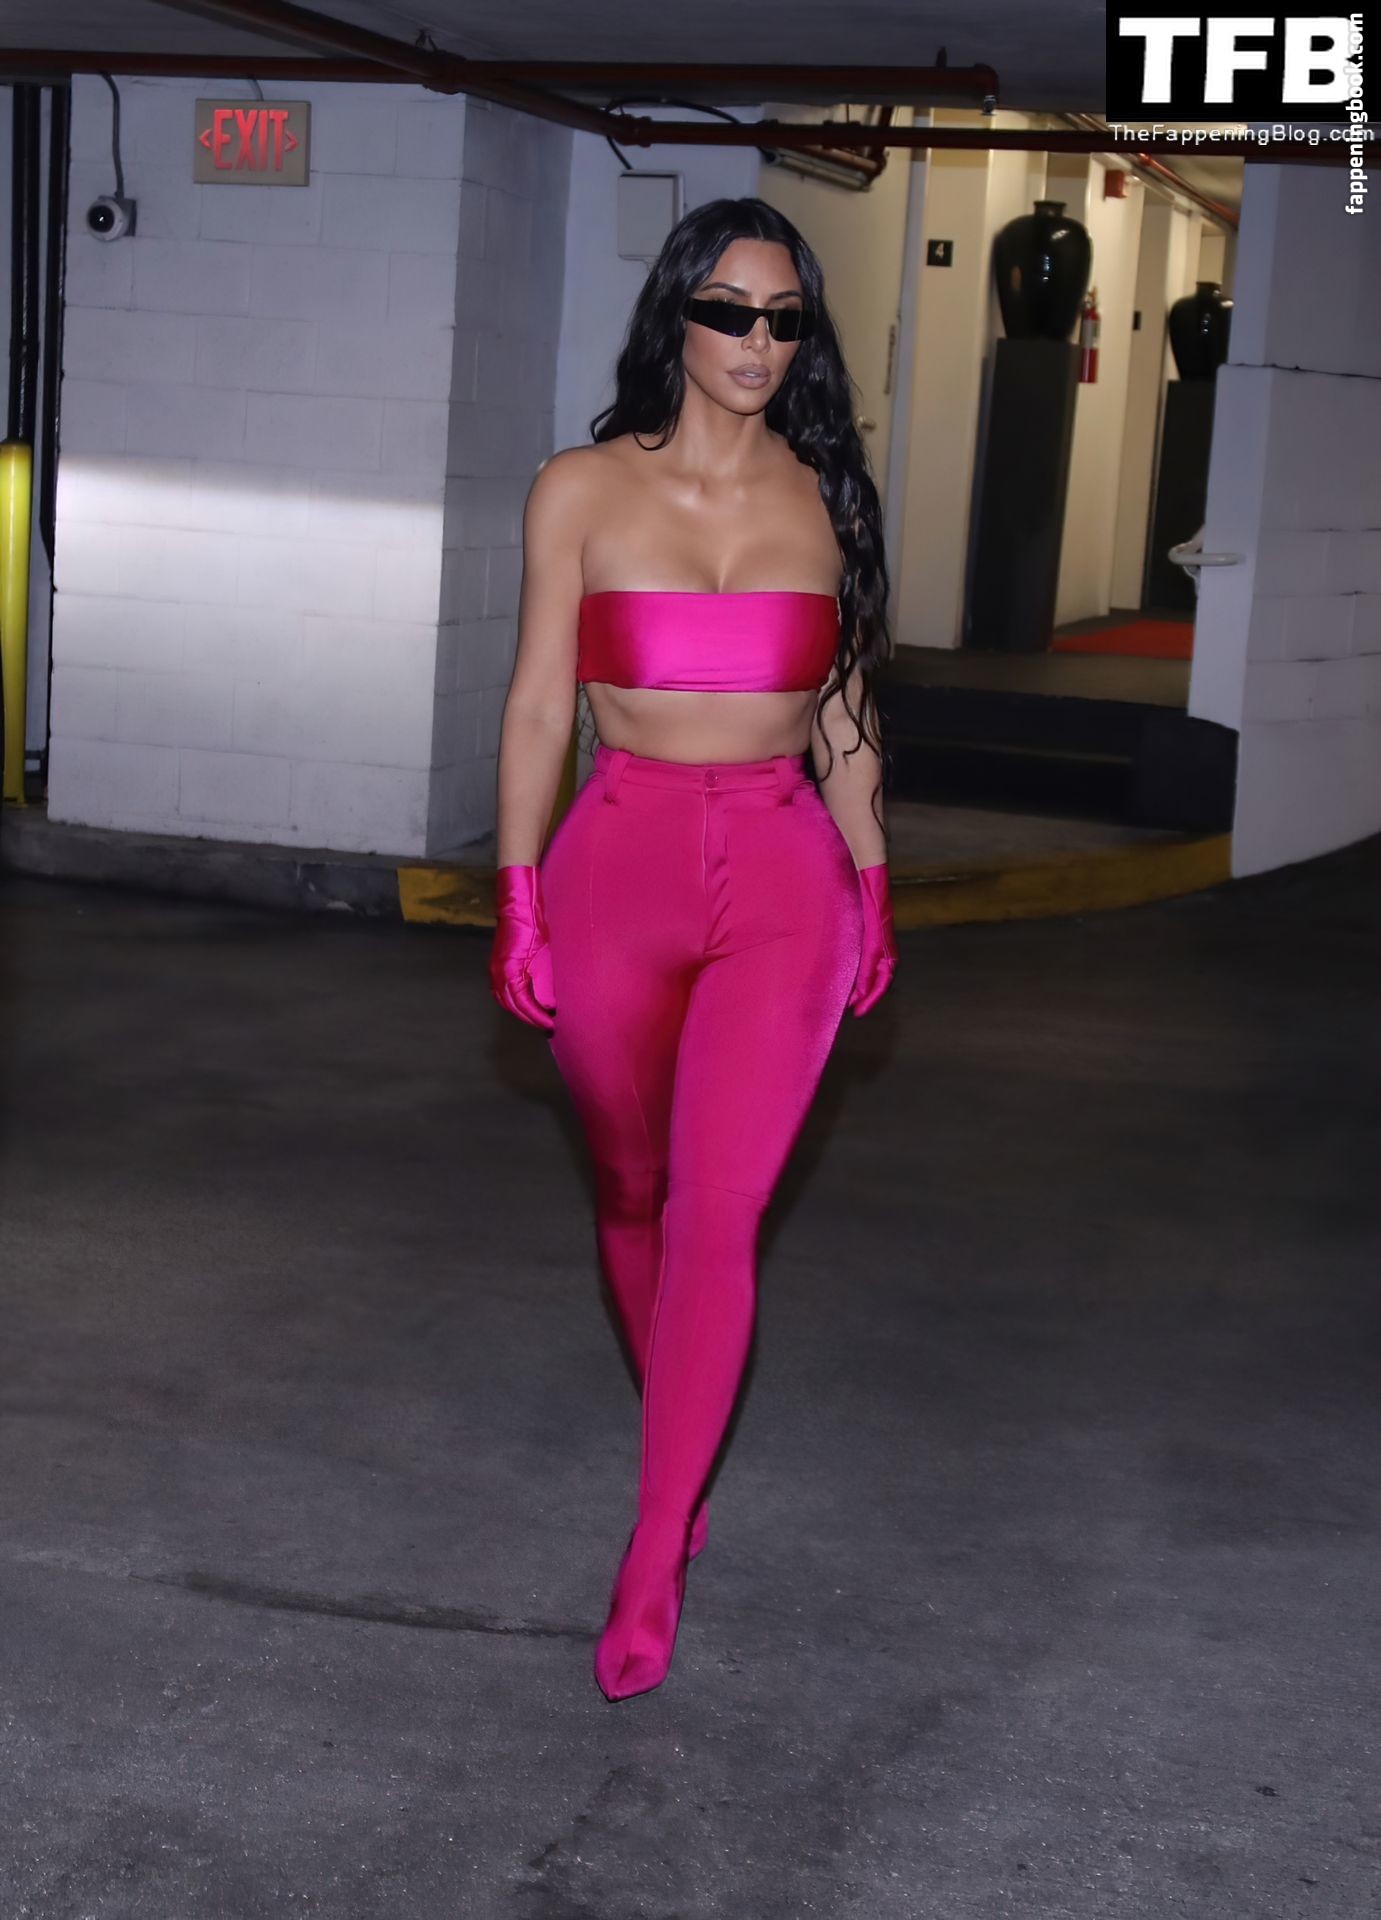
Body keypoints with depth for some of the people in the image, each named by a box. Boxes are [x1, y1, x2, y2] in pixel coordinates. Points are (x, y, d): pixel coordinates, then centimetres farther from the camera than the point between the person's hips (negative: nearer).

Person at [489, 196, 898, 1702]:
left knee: (718, 1212, -9)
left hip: (783, 876, 0)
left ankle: (653, 1561, -3)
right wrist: (518, 895, -1)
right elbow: (539, 704, 3)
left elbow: (843, 710, 13)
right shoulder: (582, 490, 2)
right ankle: (680, 1453, 37)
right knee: (631, 1192, 13)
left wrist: (871, 884, 13)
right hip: (619, 861, 1)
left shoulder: (823, 496, 7)